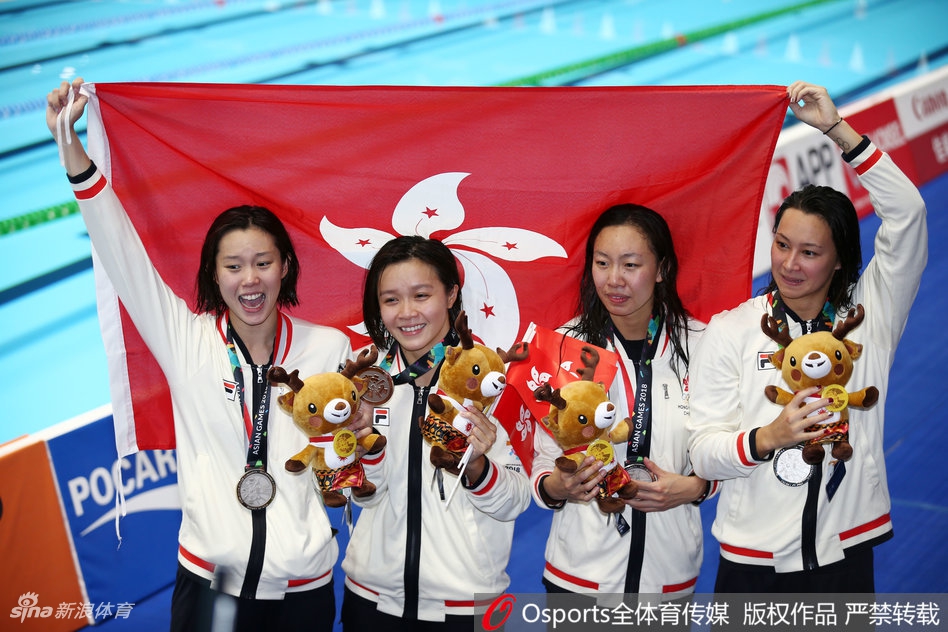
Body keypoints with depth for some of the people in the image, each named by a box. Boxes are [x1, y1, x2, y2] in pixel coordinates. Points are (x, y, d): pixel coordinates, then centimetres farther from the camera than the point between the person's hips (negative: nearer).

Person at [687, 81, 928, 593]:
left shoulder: (869, 315, 2)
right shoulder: (731, 330, -1)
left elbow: (906, 213, -9)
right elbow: (703, 453, -6)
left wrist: (836, 128, -14)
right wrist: (768, 438, -26)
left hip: (846, 555, 1)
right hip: (753, 561, -1)